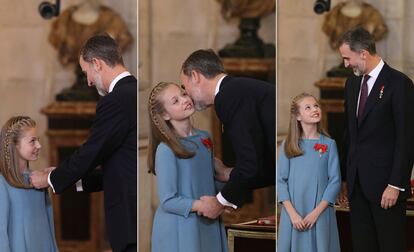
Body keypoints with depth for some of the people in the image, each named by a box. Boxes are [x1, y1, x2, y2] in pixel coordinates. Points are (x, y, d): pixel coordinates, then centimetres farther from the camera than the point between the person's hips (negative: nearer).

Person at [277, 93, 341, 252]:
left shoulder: (329, 144, 2)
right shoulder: (288, 145, 4)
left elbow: (335, 181, -2)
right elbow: (281, 180, 1)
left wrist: (316, 212, -11)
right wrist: (292, 213, -10)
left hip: (320, 213, -1)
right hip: (293, 213, 1)